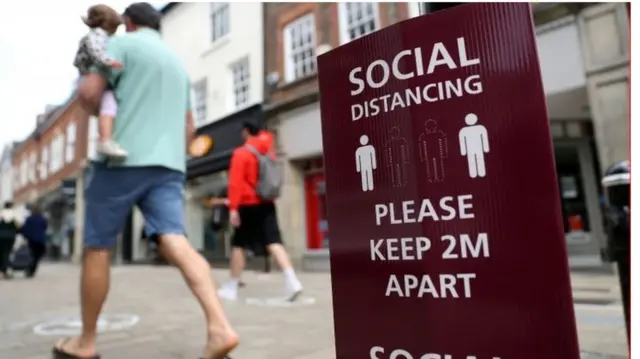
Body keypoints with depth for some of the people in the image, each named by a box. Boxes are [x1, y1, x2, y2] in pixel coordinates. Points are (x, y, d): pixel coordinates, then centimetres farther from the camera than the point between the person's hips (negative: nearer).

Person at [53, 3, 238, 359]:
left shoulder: (123, 43, 6)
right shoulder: (178, 63, 25)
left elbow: (88, 93, -7)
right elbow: (189, 127, 24)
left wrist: (101, 112, 15)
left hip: (123, 158, -5)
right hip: (169, 164, 5)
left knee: (97, 248, 7)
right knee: (175, 242, -9)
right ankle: (219, 328, -24)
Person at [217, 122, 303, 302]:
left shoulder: (241, 153, -7)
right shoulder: (268, 150, 11)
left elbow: (235, 183, -14)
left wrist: (233, 208, -16)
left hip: (248, 205, -5)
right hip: (267, 204, 5)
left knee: (238, 245, 7)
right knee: (274, 243, -2)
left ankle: (232, 288, 16)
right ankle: (292, 280, -16)